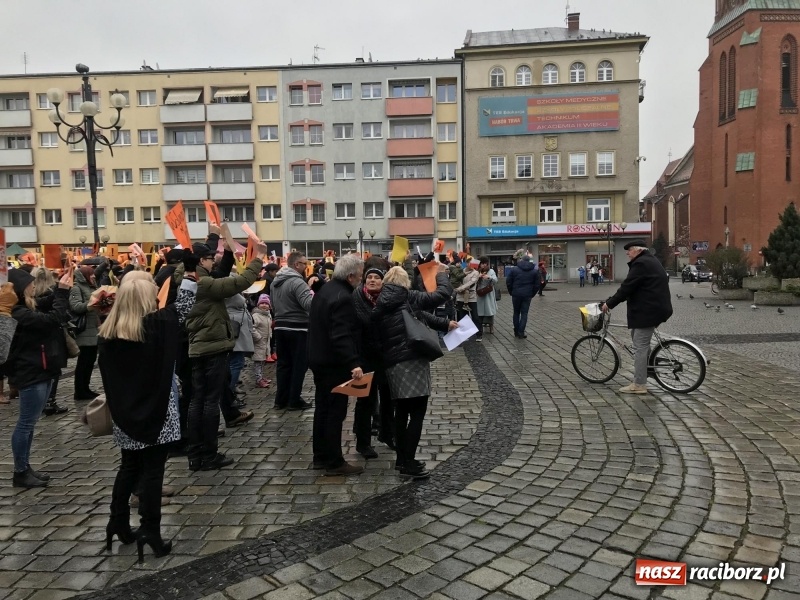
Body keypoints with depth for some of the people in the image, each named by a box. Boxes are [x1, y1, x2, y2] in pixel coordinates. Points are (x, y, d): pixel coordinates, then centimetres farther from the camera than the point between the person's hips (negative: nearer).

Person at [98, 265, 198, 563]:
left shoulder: (107, 332, -3)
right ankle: (150, 533, 7)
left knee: (129, 467, 20)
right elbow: (183, 305, -2)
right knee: (152, 472, 3)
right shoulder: (159, 324, -18)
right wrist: (189, 270, 3)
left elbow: (108, 376, 7)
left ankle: (118, 523, 30)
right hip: (156, 412, -5)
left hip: (124, 414, 5)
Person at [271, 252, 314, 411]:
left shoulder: (275, 281, 10)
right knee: (299, 365, 1)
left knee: (283, 363, 13)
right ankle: (294, 400, 5)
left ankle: (281, 399, 17)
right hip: (297, 328, -8)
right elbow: (309, 304, -29)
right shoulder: (297, 282, -18)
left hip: (280, 327, 8)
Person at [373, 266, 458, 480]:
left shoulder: (381, 304, 11)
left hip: (392, 363, 7)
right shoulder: (409, 297, -9)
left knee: (402, 411, 16)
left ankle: (402, 459, 25)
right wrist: (442, 274, 14)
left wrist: (445, 324, 21)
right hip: (412, 361, -7)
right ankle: (409, 464, -1)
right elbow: (442, 294, -7)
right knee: (417, 413, -2)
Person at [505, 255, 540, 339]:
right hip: (527, 295, 0)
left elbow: (508, 282, -1)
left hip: (516, 294, 0)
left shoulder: (514, 269, 0)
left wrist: (511, 292, 10)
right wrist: (532, 294, 13)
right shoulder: (535, 271, 5)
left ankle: (516, 332, 15)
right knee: (524, 313, 3)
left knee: (516, 312, 12)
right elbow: (536, 285, 5)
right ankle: (521, 333, -3)